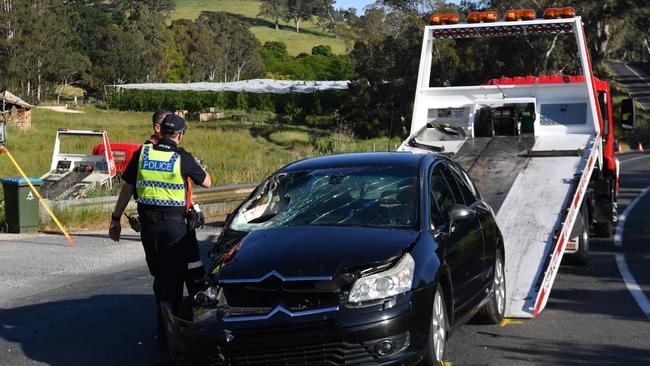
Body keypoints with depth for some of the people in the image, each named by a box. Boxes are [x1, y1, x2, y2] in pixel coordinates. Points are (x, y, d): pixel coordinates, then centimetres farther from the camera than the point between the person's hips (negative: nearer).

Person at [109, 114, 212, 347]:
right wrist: (196, 166, 25)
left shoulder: (142, 153, 1)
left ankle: (164, 324, 26)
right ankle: (167, 334, 3)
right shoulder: (183, 158, -7)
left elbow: (127, 188, 5)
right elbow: (207, 183, 6)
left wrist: (116, 218, 12)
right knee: (173, 278, 3)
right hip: (174, 223, -3)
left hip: (148, 223, 3)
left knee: (158, 276, 17)